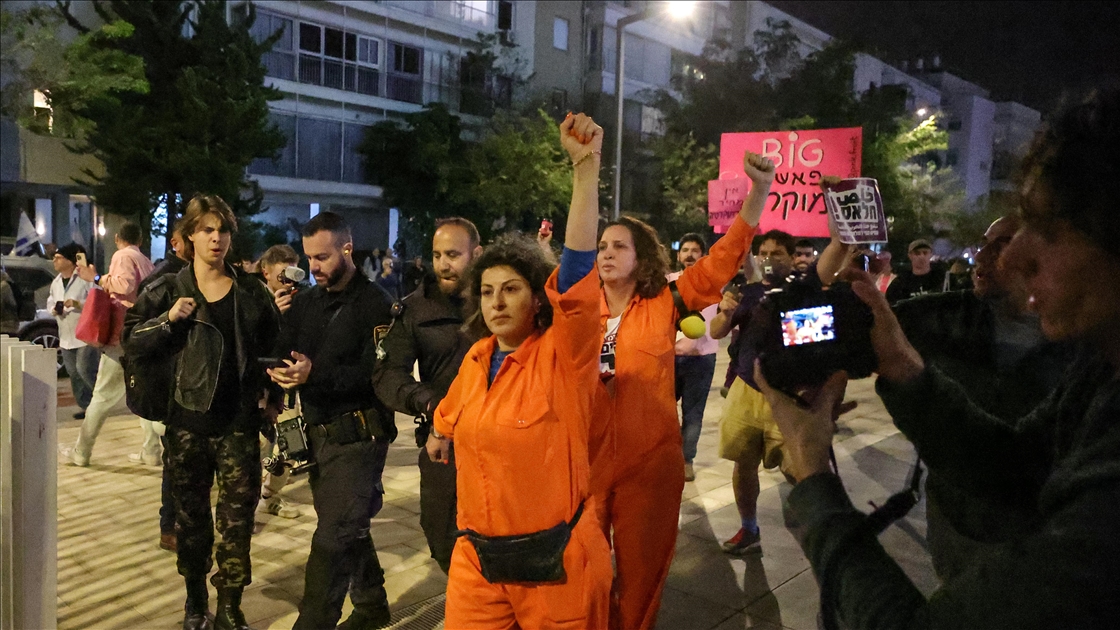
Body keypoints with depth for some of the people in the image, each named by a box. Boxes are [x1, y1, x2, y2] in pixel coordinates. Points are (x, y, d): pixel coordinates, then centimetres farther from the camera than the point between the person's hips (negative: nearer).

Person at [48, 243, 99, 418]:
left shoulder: (85, 279, -10)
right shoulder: (56, 282, 13)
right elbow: (50, 302, 24)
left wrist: (77, 304, -26)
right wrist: (53, 310, 1)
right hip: (66, 338, 8)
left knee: (85, 370, -13)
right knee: (74, 374, 9)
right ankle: (86, 406, 18)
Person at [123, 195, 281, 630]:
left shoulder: (250, 291, 4)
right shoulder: (168, 291, 2)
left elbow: (272, 347, 11)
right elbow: (131, 340, 2)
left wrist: (273, 396, 5)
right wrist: (169, 319, -13)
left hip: (239, 422, 0)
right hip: (187, 420, 1)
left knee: (237, 517, 1)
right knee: (191, 514, 13)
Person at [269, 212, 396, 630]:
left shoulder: (374, 304, -10)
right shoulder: (305, 301, 10)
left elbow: (377, 373, -20)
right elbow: (283, 355, 7)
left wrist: (316, 373, -27)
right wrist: (281, 370, -13)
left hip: (357, 436, -7)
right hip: (318, 434, 7)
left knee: (333, 540, -8)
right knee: (349, 530, 19)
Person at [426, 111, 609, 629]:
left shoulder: (563, 355, -14)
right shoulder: (476, 358, 3)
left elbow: (578, 267, -29)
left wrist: (586, 168, -35)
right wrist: (439, 436, 42)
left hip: (557, 561, -4)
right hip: (477, 558, 5)